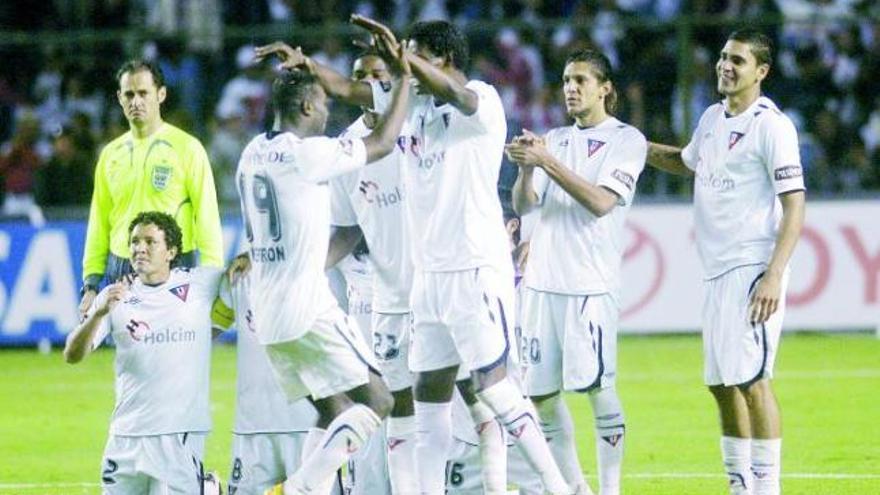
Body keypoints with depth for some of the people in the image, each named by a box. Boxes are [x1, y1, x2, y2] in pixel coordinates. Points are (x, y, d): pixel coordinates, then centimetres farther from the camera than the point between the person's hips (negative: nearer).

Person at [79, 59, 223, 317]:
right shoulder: (111, 154, 12)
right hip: (120, 272, 4)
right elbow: (99, 225, 15)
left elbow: (207, 219, -4)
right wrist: (91, 284, 8)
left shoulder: (186, 148, -2)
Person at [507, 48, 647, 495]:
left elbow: (600, 202, -13)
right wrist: (526, 168, -11)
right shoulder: (555, 139, 17)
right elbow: (523, 205, 9)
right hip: (543, 281, 6)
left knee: (597, 386, -10)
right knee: (540, 393, 5)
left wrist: (547, 162, -18)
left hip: (590, 284, -6)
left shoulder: (626, 140, 0)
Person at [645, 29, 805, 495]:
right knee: (721, 383, 10)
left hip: (752, 268, -9)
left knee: (751, 379, -13)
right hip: (717, 270, 9)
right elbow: (686, 161, 37)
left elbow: (794, 207, -14)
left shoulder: (771, 126, -10)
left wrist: (774, 276, -22)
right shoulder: (713, 118, 14)